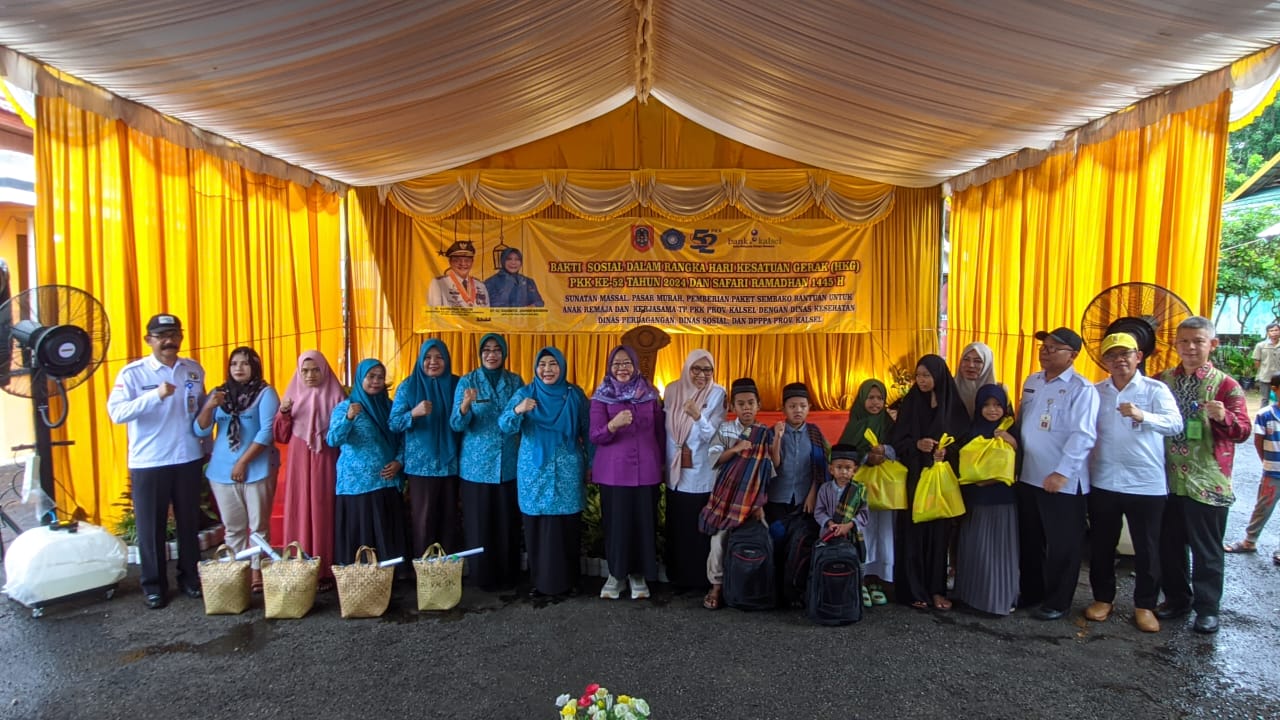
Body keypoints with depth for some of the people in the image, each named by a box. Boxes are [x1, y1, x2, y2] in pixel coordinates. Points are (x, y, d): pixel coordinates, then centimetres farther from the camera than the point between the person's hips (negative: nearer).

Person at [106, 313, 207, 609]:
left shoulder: (194, 369, 4)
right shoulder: (132, 373, -8)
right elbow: (116, 412, -19)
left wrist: (207, 445, 13)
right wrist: (157, 395, -31)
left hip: (189, 459, 3)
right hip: (148, 463, -3)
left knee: (189, 522, 12)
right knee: (151, 527, 7)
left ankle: (190, 577, 26)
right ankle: (154, 584, 21)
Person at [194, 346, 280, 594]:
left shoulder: (265, 393, -2)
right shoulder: (218, 393, 11)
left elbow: (266, 432, -10)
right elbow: (201, 431, 5)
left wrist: (243, 462, -12)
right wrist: (209, 407, -13)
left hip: (257, 469, -4)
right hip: (222, 471, 4)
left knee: (258, 525, 1)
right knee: (233, 527, 11)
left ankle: (257, 572, 9)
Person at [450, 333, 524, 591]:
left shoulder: (515, 381, 5)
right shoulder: (466, 381, -2)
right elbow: (456, 425, -9)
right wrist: (465, 406, -29)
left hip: (508, 464, 2)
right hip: (476, 464, -2)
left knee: (507, 521, 6)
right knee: (479, 522, 4)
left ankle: (507, 576, 20)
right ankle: (482, 577, 19)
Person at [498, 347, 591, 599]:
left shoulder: (575, 395, 2)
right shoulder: (525, 393, 0)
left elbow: (587, 431, 7)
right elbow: (505, 427, -13)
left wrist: (592, 463, 4)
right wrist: (517, 410, -33)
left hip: (567, 471, 0)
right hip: (535, 470, 0)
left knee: (567, 526, 2)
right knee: (537, 527, 2)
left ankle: (567, 580, 15)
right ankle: (539, 581, 14)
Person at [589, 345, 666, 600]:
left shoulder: (650, 395, 5)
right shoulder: (601, 397, -1)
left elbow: (660, 433, 13)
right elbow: (595, 436, -8)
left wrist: (660, 462, 14)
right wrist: (613, 425, -27)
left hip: (645, 470, 2)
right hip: (613, 471, -1)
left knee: (644, 521, 3)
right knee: (616, 521, 2)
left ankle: (638, 573, 21)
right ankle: (616, 573, 20)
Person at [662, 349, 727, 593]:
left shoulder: (717, 394, -8)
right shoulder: (673, 390, 2)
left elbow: (711, 435, -16)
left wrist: (698, 417, -34)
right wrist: (666, 462, 11)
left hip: (703, 473, -3)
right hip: (676, 472, 3)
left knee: (701, 527, 3)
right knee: (678, 526, 11)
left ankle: (701, 578, 18)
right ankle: (679, 575, 25)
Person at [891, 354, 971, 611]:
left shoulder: (954, 404, 3)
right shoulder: (910, 402, 1)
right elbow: (897, 441, -1)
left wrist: (948, 452, -15)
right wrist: (916, 445, -19)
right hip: (914, 477, -1)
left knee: (938, 530, 3)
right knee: (914, 531, 0)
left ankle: (936, 588, 14)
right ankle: (913, 589, 8)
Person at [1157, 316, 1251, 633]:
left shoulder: (1225, 384, -4)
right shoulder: (1163, 380, 6)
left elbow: (1243, 431, -9)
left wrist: (1223, 417, -29)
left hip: (1206, 483, -3)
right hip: (1168, 480, 4)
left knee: (1206, 549, 7)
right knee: (1169, 545, 13)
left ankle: (1207, 608, 22)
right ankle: (1176, 599, 29)